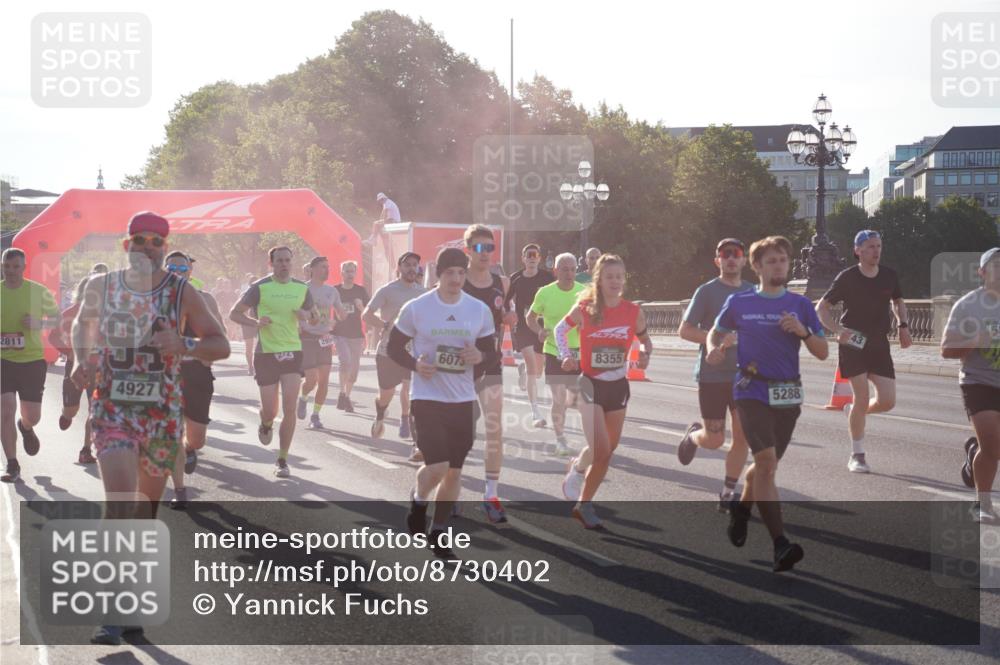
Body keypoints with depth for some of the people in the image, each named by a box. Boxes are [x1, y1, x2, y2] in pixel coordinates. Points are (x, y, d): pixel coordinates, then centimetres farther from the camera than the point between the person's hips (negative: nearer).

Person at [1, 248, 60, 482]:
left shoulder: (38, 291, -3)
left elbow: (56, 318, 6)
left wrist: (39, 323, -14)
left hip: (32, 360, 0)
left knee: (32, 417, 6)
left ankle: (25, 427, 45)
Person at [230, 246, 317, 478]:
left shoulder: (301, 288, 7)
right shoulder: (260, 287, -4)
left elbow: (316, 317, 19)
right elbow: (234, 313, -1)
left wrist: (307, 315, -5)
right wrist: (256, 323, -19)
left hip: (293, 352, 2)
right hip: (266, 353, -2)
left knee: (289, 408, -9)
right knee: (270, 410, 2)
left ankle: (282, 460, 1)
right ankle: (266, 425, 41)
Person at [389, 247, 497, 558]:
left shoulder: (479, 310, 1)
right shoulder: (415, 308, -6)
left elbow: (493, 352, 9)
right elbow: (394, 347, 3)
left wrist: (481, 356, -14)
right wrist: (415, 364, -16)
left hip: (463, 400, 4)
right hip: (427, 398, -4)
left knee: (454, 471, 8)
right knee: (437, 465, -16)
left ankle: (438, 534, 24)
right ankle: (418, 502, 17)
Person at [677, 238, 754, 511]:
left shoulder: (754, 293, 7)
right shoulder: (707, 291, -5)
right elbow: (685, 330, -8)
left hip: (745, 375, 3)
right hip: (712, 374, -3)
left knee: (743, 435, -4)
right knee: (714, 439, 1)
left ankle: (729, 492, 10)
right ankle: (693, 435, 37)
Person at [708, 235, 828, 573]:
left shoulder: (800, 304, 6)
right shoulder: (739, 303, 3)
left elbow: (823, 353, 4)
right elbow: (716, 332, 20)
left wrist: (802, 331, -14)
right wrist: (714, 350, -3)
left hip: (788, 395, 3)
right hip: (752, 391, -3)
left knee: (766, 463, 15)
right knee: (766, 460, -19)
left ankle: (742, 506, 47)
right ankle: (780, 544, -24)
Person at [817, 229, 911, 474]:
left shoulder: (890, 276, 3)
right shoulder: (847, 278, -9)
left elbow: (898, 302, 22)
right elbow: (821, 308, -4)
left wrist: (902, 325, 5)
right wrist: (838, 329, -20)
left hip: (879, 343, 4)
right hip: (853, 343, -4)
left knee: (887, 401, -5)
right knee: (862, 398, -11)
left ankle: (857, 413, 29)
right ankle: (857, 456, 2)